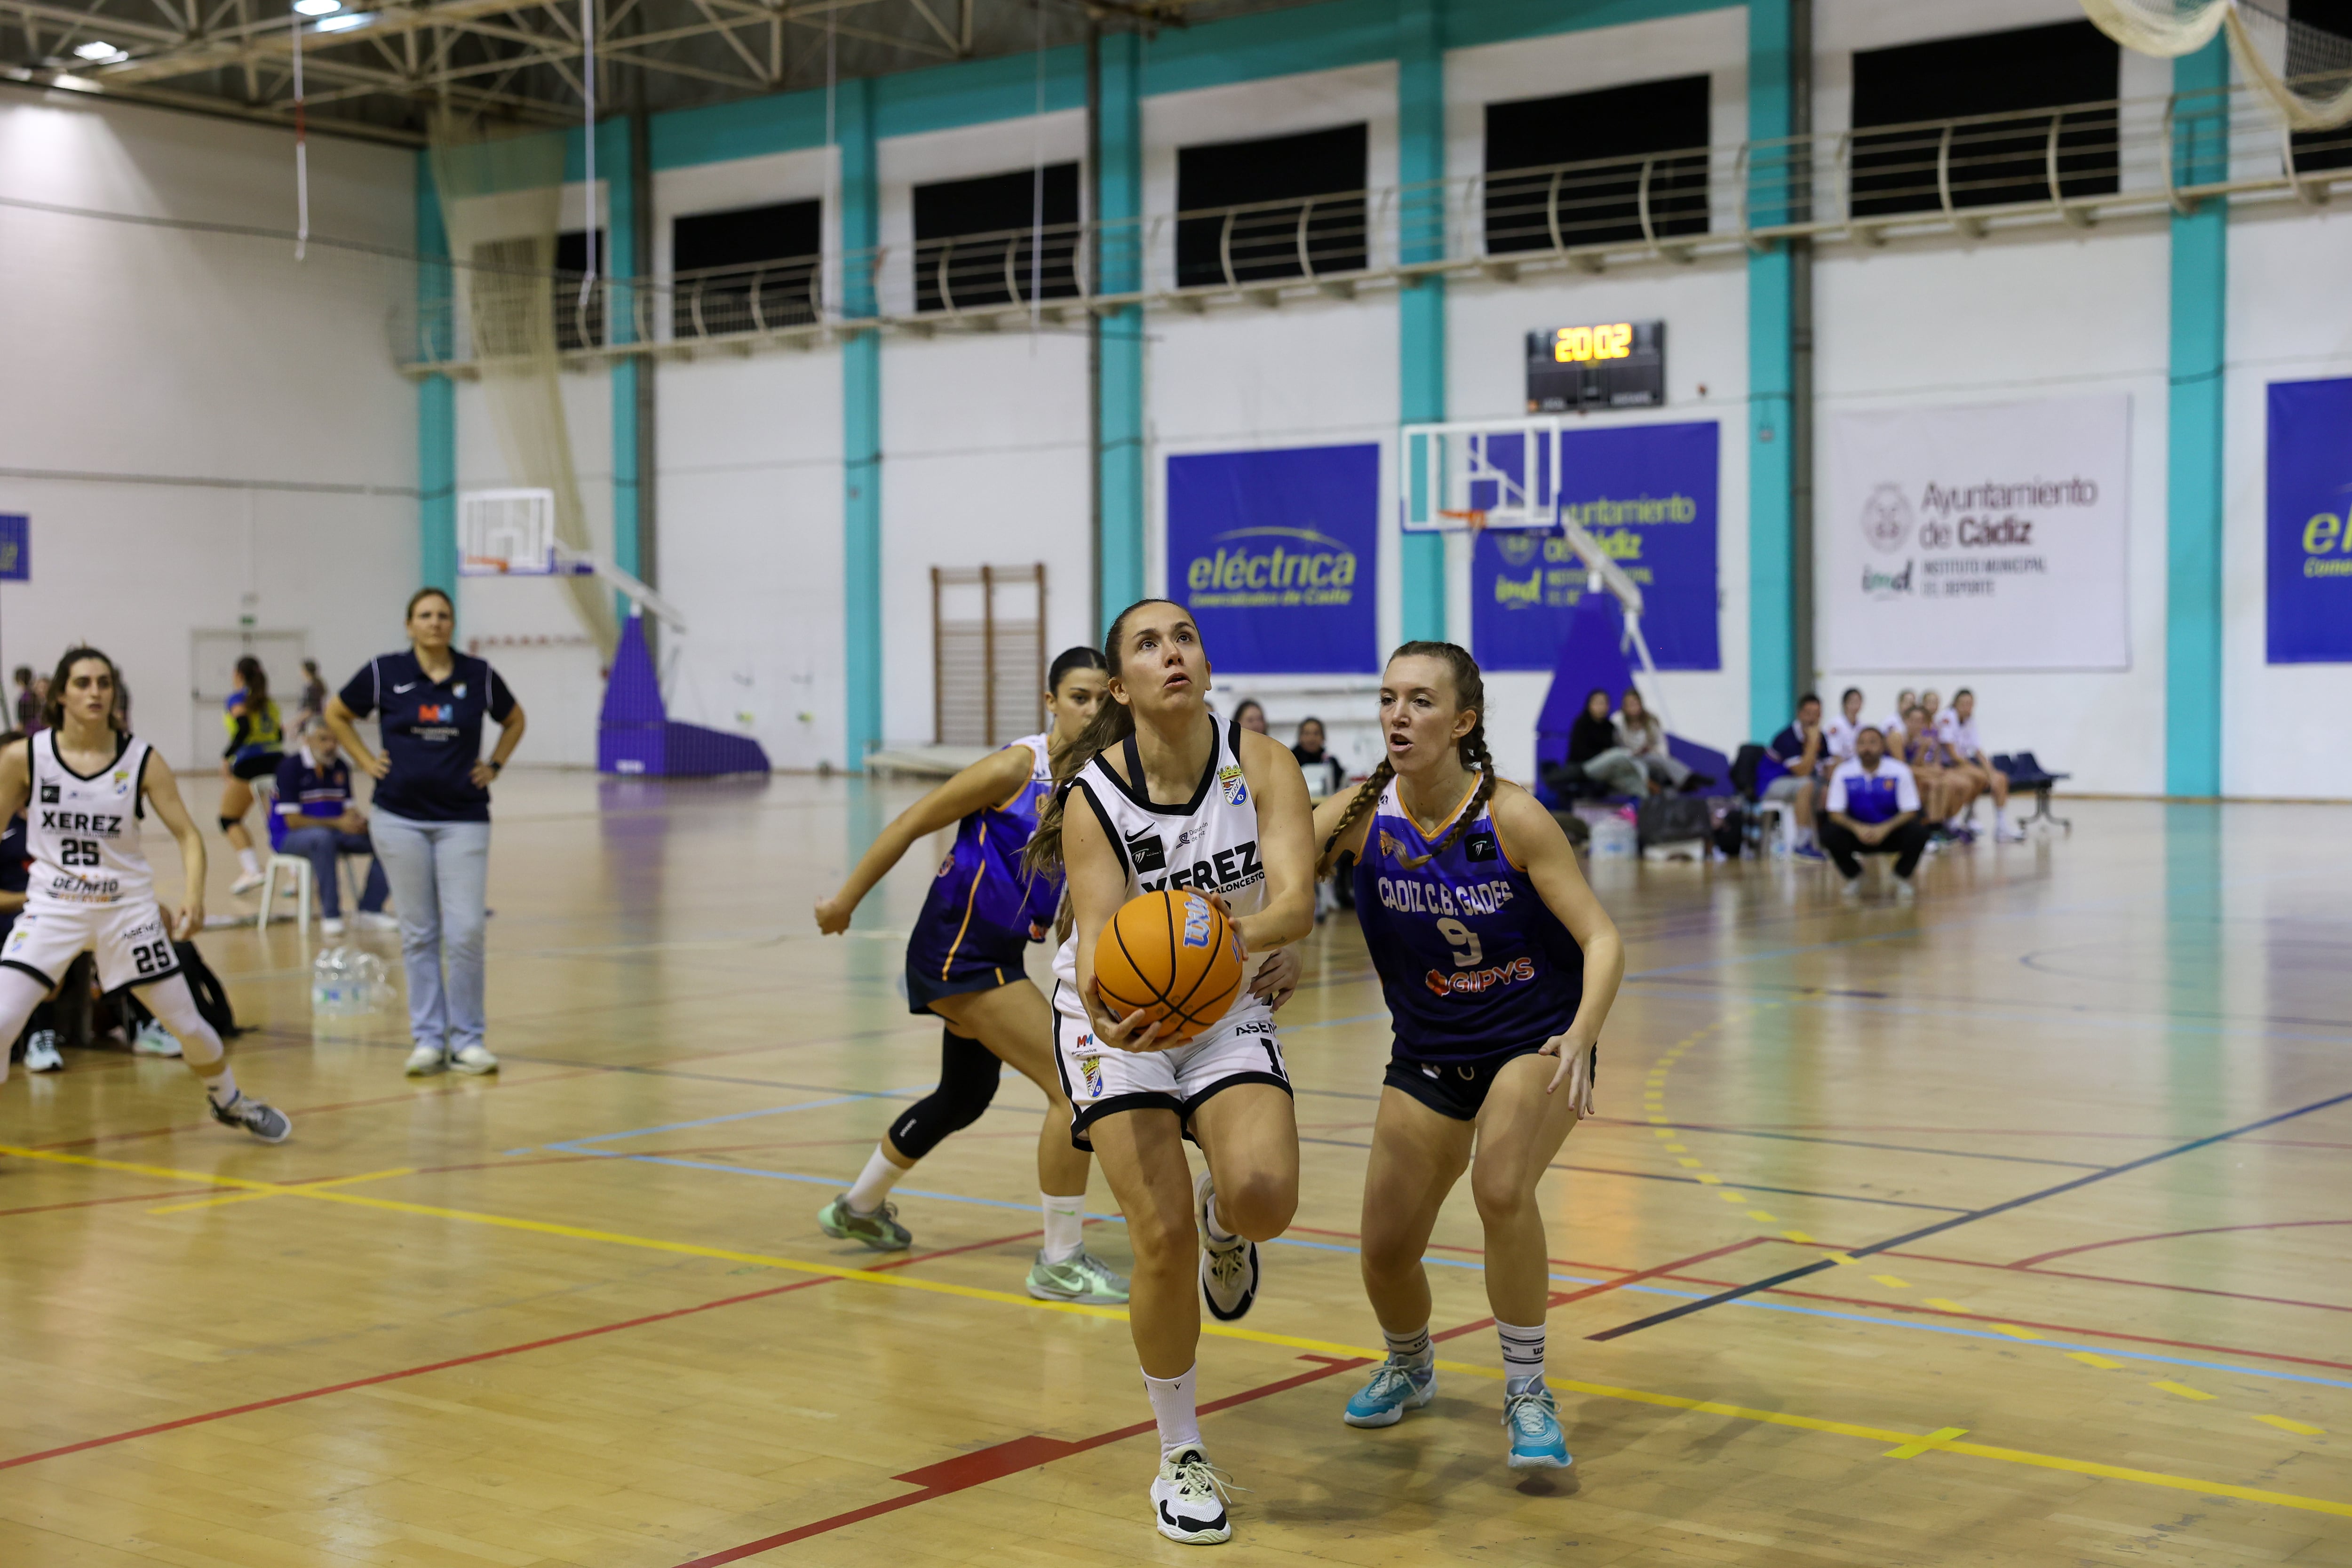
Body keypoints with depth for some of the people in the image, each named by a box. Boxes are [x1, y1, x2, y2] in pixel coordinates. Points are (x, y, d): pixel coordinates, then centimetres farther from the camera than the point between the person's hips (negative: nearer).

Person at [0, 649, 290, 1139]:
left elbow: (188, 834, -6)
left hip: (127, 906, 1)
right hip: (52, 907, -1)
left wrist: (193, 897, -22)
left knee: (188, 1023, 8)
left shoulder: (142, 760, -8)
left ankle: (229, 1101, 36)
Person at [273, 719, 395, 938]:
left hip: (335, 832, 7)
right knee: (323, 838, -40)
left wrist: (358, 821, -15)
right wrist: (338, 824, -23)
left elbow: (348, 808, 10)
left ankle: (370, 910, -10)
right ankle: (330, 916, -32)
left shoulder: (341, 768, 7)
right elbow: (293, 821, -17)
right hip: (291, 838, -6)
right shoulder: (291, 767, -13)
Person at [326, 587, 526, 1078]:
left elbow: (514, 720, 19)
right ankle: (428, 1040, 11)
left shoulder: (478, 675, 2)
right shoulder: (384, 673, -1)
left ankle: (466, 1040, 6)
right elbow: (336, 714, 15)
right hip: (401, 819, 0)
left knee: (466, 932, -6)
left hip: (463, 819, 0)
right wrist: (368, 762, 6)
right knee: (418, 934, 4)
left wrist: (494, 767, 8)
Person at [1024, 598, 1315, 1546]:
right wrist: (1108, 1016, -45)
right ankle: (1180, 1456, 9)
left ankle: (1224, 1224, 15)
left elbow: (1297, 899, -25)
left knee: (1264, 1195, -26)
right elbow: (1101, 940, -23)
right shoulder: (1094, 797, -17)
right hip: (1122, 1023, -1)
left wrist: (1241, 932, -47)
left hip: (1229, 1014, 1)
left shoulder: (1260, 765, -14)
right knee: (1163, 1235, -13)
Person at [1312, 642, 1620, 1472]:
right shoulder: (1362, 813, -14)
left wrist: (1580, 1038, -38)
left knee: (1501, 1187, -31)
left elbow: (1602, 939, -22)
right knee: (1386, 1251, 5)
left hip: (1536, 1039, -3)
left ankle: (1527, 1394, -9)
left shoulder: (1511, 817, -21)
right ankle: (1409, 1368, 41)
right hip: (1429, 1053, 4)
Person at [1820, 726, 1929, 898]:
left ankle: (1902, 877, 1)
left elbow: (1910, 812, -12)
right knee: (1830, 833, -28)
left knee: (1917, 832, -31)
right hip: (1858, 833, 1)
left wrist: (1885, 828, -30)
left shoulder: (1899, 772, -11)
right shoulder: (1843, 773, -9)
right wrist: (1856, 828, -29)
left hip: (1891, 832, -1)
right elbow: (1835, 813, -8)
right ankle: (1853, 876, 3)